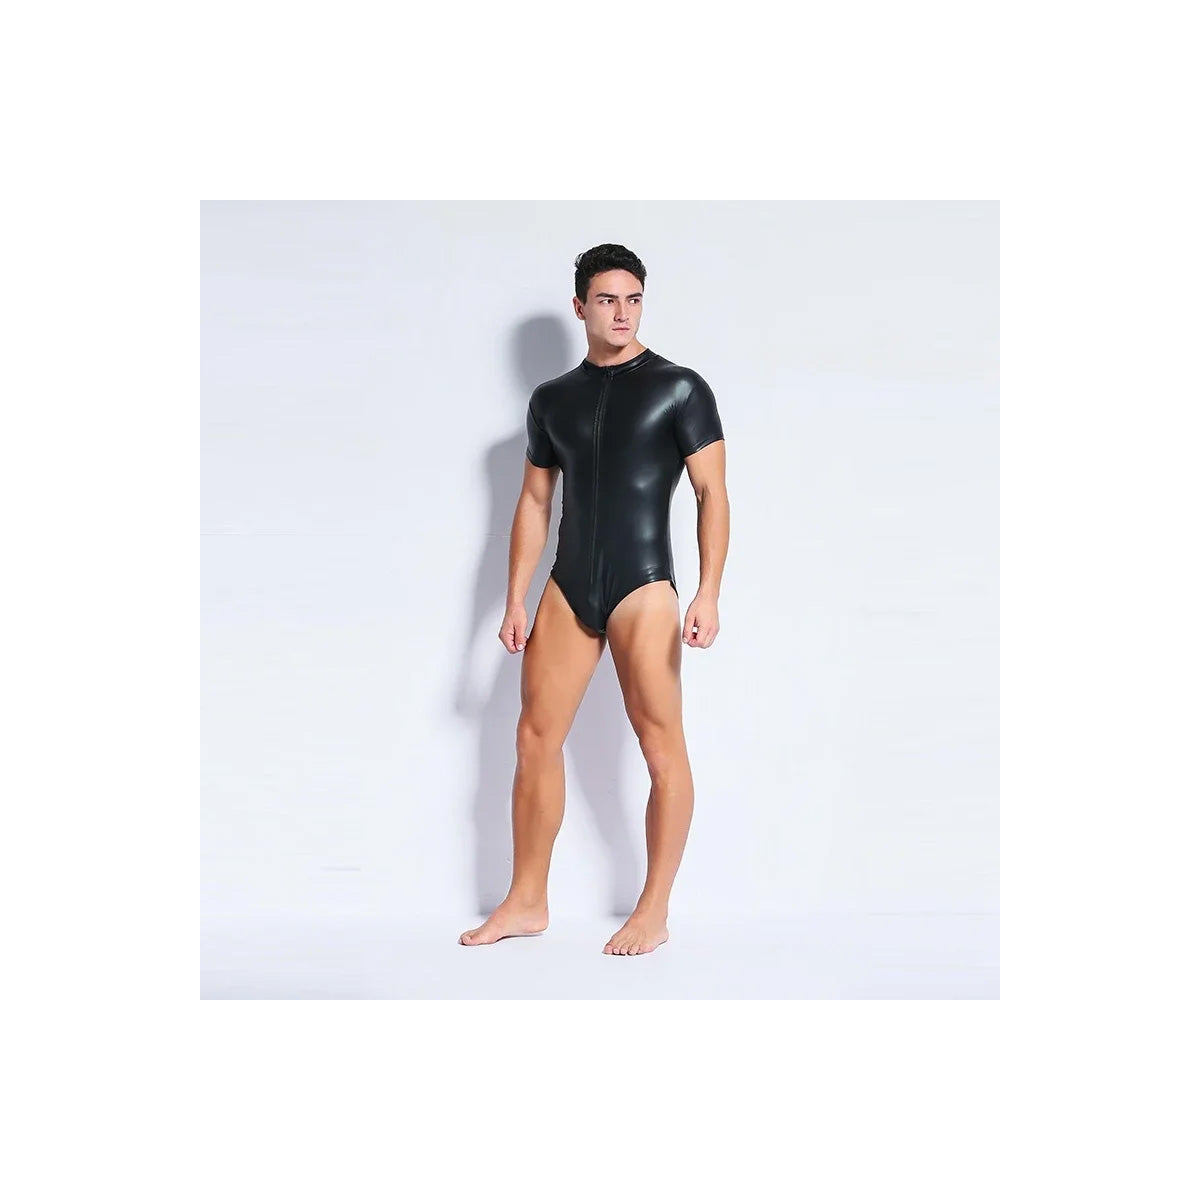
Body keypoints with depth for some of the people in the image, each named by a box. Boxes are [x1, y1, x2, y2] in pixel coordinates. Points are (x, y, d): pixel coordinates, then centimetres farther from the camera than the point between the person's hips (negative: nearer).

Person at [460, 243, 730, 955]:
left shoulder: (679, 389, 0)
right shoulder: (553, 400, 13)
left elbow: (713, 494, -5)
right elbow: (535, 503, 15)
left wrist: (709, 594, -15)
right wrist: (516, 601, 9)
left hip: (643, 588, -5)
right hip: (569, 588, 5)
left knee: (661, 744, -4)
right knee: (536, 737, 5)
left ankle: (654, 913, 5)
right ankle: (528, 902, 16)